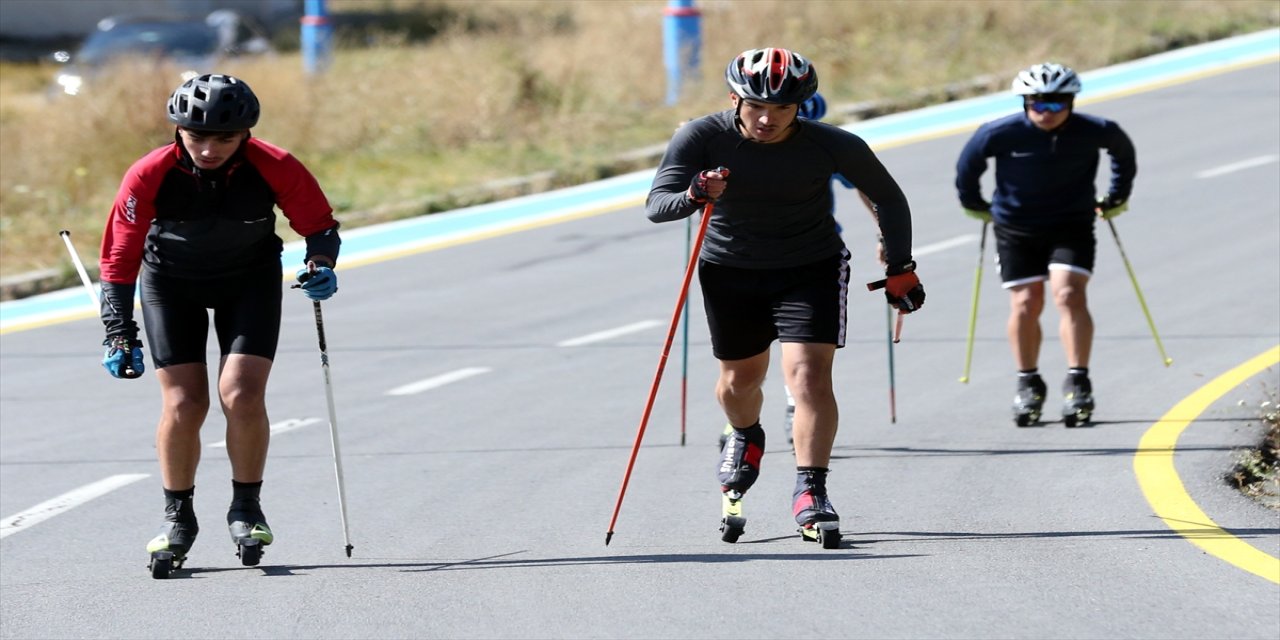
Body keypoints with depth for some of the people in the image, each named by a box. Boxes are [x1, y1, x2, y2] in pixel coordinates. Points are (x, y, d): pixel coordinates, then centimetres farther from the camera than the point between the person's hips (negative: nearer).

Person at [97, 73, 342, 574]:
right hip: (171, 282, 0)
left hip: (251, 279, 0)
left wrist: (321, 265, -29)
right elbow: (120, 258, -19)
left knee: (242, 396, -16)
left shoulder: (276, 170, -26)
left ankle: (246, 508, 5)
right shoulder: (149, 177, -28)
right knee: (183, 404, -9)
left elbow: (320, 225, -9)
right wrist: (120, 337, -24)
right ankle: (178, 515, 11)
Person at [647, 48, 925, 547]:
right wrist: (694, 197, -48)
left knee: (809, 373, -19)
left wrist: (900, 270, 1)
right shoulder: (703, 138, -20)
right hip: (729, 271, 2)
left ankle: (810, 493, -16)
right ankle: (745, 439, 50)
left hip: (811, 271, -2)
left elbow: (888, 200, -3)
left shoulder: (833, 146, -20)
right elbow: (656, 205, -26)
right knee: (740, 378, 16)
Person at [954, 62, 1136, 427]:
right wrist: (973, 204, 12)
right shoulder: (1002, 134, -18)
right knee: (1025, 304, -2)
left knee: (1069, 295, -17)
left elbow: (1124, 153, 9)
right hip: (1016, 229, 0)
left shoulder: (1094, 132, -14)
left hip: (1071, 228, 0)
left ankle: (1078, 383, -14)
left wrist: (1116, 200, 14)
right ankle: (1028, 384, 16)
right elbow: (969, 163, 1)